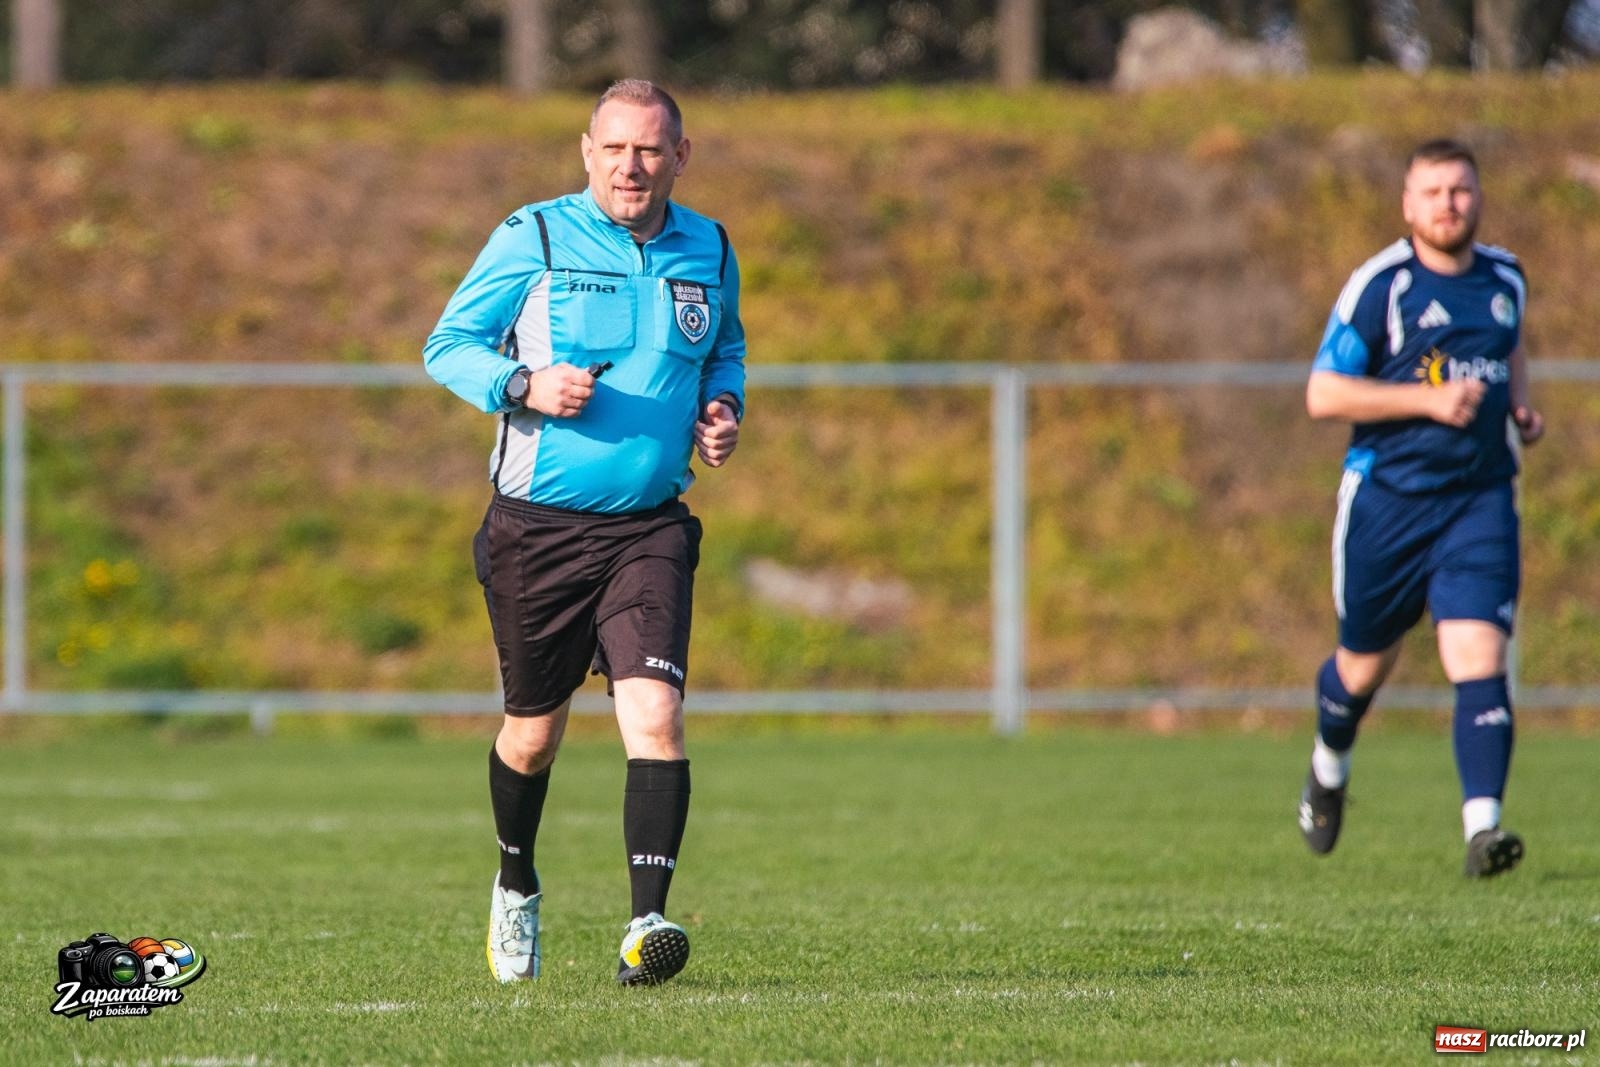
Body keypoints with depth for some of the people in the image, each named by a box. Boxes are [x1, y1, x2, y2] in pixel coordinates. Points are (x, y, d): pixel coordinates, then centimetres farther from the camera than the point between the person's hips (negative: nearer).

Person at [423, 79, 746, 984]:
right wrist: (526, 386, -19)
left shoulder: (708, 251, 5)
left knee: (656, 715, -18)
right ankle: (516, 890, 39)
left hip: (650, 528, 1)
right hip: (537, 526, -1)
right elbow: (448, 347, -1)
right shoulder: (533, 239, -6)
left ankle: (649, 923, -22)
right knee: (534, 733, 11)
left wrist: (723, 408, 4)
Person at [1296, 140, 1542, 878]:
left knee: (1479, 658, -15)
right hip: (1388, 496, -2)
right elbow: (1322, 395, -12)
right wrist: (1429, 401, -20)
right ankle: (1329, 770, 45)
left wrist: (1519, 403, 9)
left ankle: (1482, 827, -23)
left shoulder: (1505, 278, 8)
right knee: (1365, 664, 13)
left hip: (1480, 499, 2)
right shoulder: (1377, 286, -9)